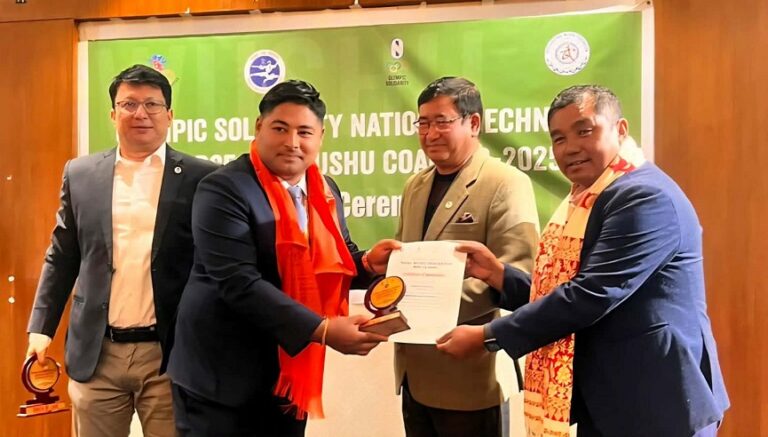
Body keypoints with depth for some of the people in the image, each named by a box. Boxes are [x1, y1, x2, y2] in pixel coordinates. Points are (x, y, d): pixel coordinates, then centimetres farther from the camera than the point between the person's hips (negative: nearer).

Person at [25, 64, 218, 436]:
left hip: (170, 354, -2)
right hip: (96, 354, 3)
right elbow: (61, 258, 11)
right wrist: (40, 328, 5)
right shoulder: (80, 174, 7)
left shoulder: (201, 178, -2)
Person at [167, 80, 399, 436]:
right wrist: (322, 330, -28)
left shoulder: (325, 191, 6)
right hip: (223, 380, -6)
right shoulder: (224, 190, -16)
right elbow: (239, 282, -24)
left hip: (291, 372, 6)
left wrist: (368, 262, -7)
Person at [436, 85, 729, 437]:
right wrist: (495, 273, -1)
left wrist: (488, 337, -20)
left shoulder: (646, 196, -18)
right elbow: (559, 293, 11)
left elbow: (589, 296, -25)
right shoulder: (584, 200, 11)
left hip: (652, 403, -8)